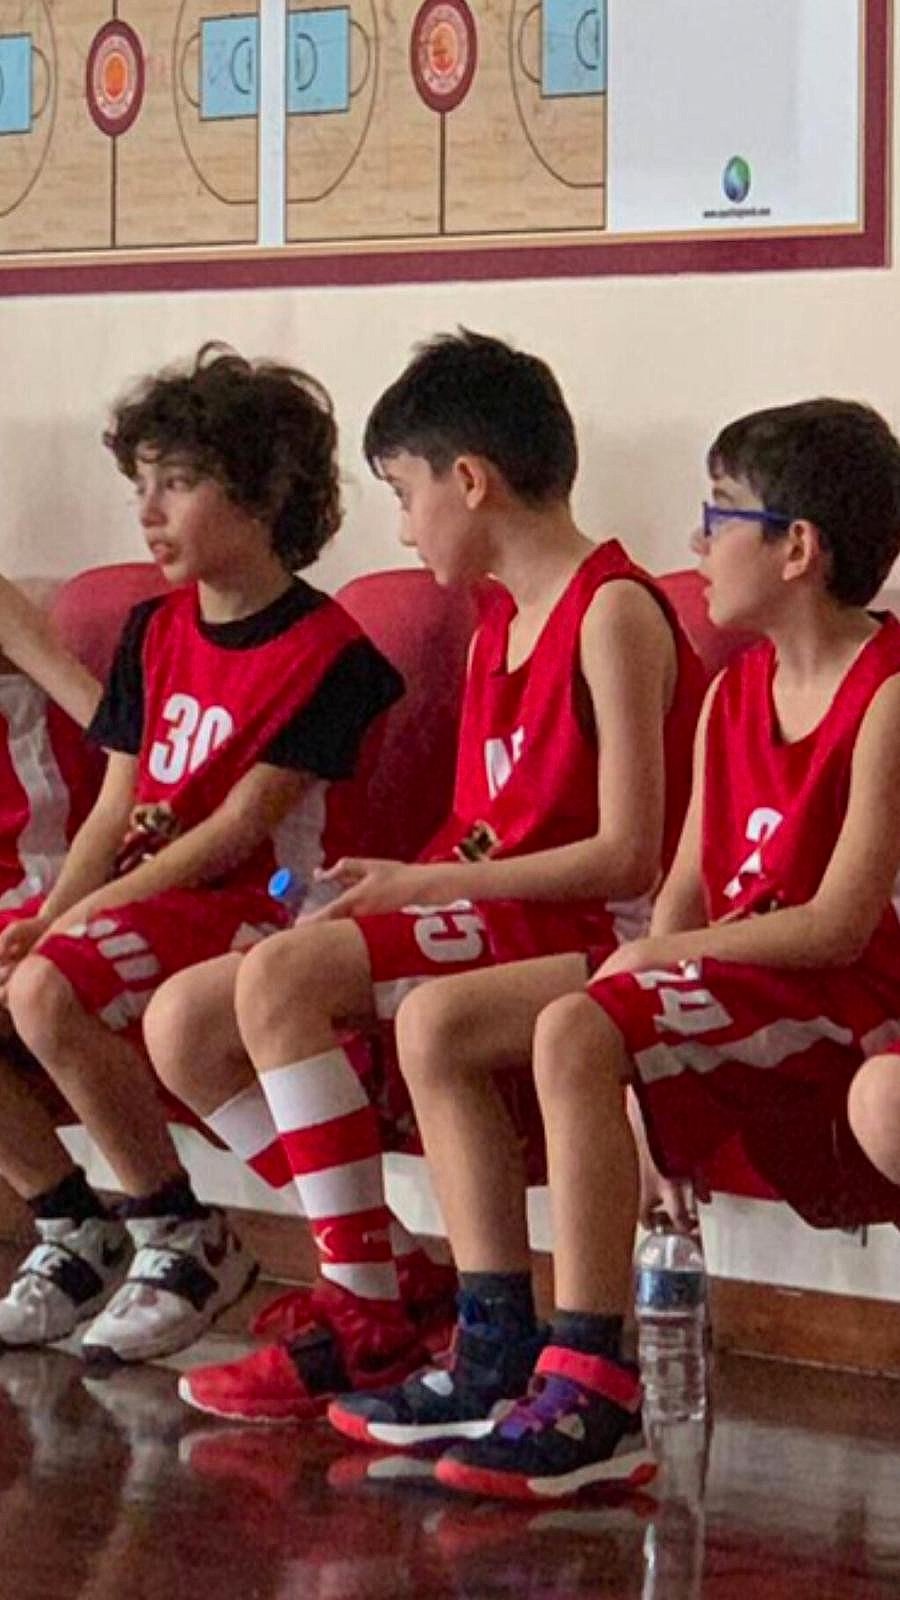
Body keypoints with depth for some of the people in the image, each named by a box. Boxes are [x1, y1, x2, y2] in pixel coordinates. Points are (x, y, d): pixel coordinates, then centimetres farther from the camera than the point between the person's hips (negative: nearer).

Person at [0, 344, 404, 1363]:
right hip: (135, 894, 8)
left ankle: (186, 1241, -14)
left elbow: (238, 829, -14)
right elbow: (117, 808, 10)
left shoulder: (323, 650, -10)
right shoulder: (156, 632, 14)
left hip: (248, 910, -8)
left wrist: (87, 912, -17)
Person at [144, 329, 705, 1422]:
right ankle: (382, 1269, -2)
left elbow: (627, 853, -16)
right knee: (183, 1021, -4)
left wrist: (423, 883, -14)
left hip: (581, 931, -9)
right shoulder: (494, 627, 19)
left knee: (282, 976, -29)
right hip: (483, 920, 10)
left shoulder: (614, 613, -9)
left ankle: (366, 1321, -23)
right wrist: (388, 889, 0)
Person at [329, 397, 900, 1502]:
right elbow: (684, 898, 9)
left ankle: (591, 1394, -29)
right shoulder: (733, 694, 15)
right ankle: (499, 1357, -3)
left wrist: (658, 959, -10)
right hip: (735, 1008, 9)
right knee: (432, 1019, -2)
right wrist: (639, 1085, -3)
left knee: (573, 1031, -33)